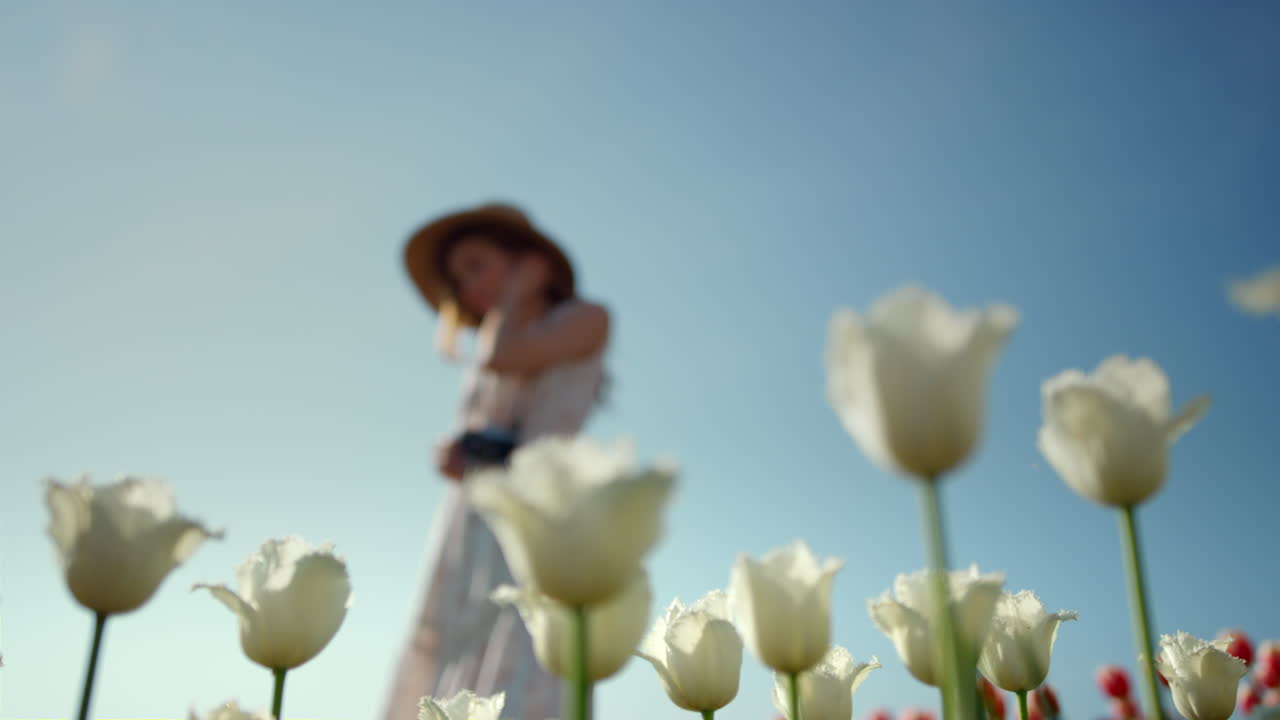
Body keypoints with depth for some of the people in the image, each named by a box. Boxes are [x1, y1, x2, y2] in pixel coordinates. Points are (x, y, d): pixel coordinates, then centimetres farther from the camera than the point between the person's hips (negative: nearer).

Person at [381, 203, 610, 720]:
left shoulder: (586, 318, 5)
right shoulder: (489, 355, 24)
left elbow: (500, 359, -12)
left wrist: (517, 293, 5)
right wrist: (449, 458, 1)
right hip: (469, 523, 7)